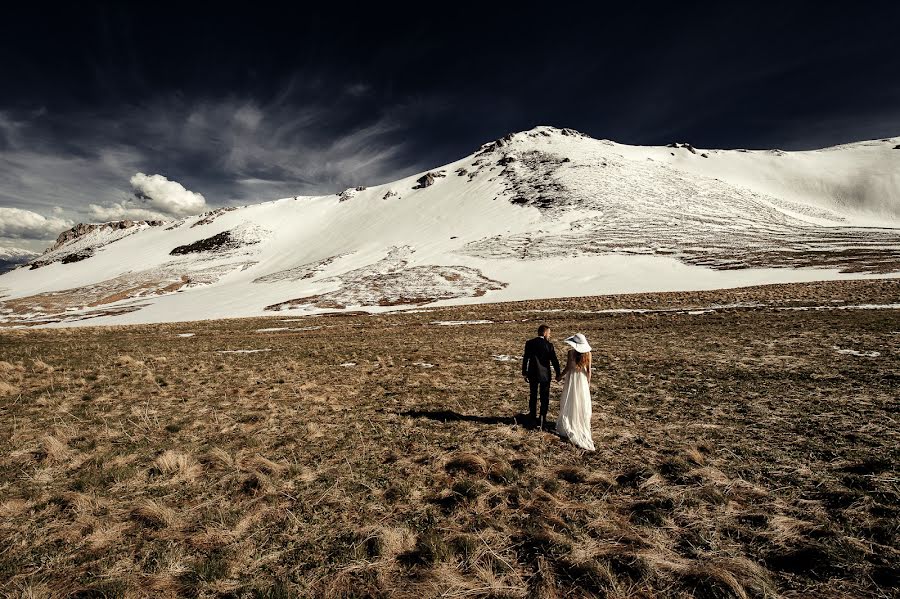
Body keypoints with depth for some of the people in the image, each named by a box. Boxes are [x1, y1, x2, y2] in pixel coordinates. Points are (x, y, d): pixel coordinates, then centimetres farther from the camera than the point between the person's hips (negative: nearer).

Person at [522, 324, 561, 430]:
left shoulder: (529, 343, -5)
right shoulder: (549, 345, -13)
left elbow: (525, 359, -3)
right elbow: (554, 361, -9)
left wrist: (524, 373, 6)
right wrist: (558, 374, 4)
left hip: (532, 374, 3)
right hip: (544, 375, -3)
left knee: (533, 395, 21)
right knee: (544, 398, 8)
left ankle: (533, 417, 33)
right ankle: (542, 420, 8)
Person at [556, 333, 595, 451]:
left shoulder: (571, 352, -17)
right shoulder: (588, 353, -7)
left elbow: (567, 367, -14)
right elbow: (589, 370, -3)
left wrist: (560, 375, 3)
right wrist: (588, 383, 7)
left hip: (572, 379, -3)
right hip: (583, 380, 3)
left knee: (570, 403, 10)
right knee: (582, 405, 14)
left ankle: (568, 427, 17)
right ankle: (582, 427, 23)